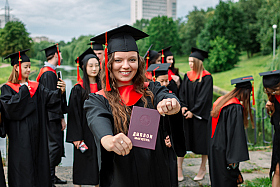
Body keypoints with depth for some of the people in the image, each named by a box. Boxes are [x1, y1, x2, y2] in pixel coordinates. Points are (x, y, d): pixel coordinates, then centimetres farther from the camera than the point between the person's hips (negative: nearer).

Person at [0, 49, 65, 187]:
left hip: (37, 134, 4)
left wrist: (60, 91, -24)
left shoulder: (36, 87, 12)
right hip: (20, 135, -4)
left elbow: (50, 97, -4)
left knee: (39, 162, 7)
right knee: (22, 164, -1)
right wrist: (23, 90, -16)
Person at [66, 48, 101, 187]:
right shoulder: (78, 89, -6)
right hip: (85, 130, -4)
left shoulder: (102, 87, 6)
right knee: (82, 163, 3)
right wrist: (76, 137, -14)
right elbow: (74, 114, -8)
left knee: (98, 162, 9)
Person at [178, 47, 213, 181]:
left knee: (203, 139, 4)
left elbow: (204, 97, -11)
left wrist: (193, 111, -14)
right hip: (186, 112, 4)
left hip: (200, 114, -4)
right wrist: (183, 106, -7)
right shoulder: (187, 76, 10)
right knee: (182, 138, 0)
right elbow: (182, 93, 9)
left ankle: (203, 168, 20)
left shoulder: (206, 77, -6)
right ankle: (179, 168, 5)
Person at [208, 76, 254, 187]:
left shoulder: (220, 101, 6)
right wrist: (234, 159, -18)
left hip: (213, 148, 9)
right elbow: (235, 134, -21)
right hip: (224, 151, -8)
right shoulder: (236, 108, -19)